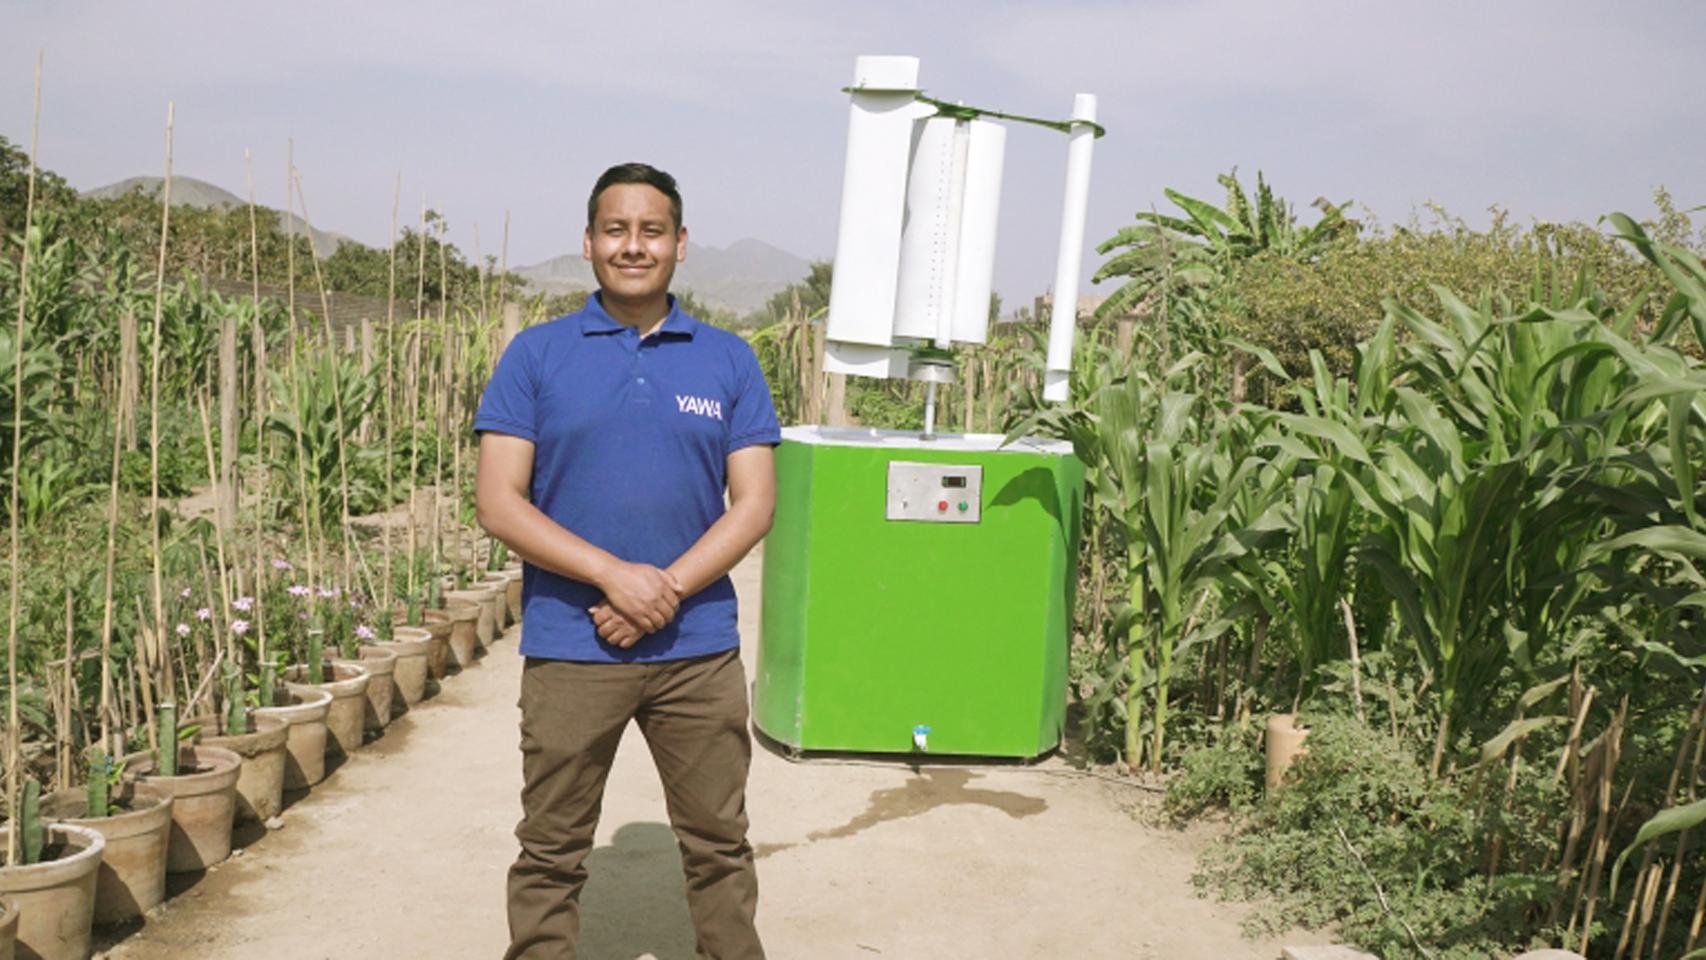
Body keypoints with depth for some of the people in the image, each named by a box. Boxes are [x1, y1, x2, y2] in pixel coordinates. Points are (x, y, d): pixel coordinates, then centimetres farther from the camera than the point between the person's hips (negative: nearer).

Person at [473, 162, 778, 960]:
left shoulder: (729, 362, 4)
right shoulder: (536, 355, 0)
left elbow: (753, 504, 0)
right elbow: (497, 503, -6)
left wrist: (666, 591, -14)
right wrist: (615, 576, -17)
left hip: (699, 648, 2)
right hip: (569, 649, -1)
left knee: (718, 845, 13)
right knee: (552, 853, 11)